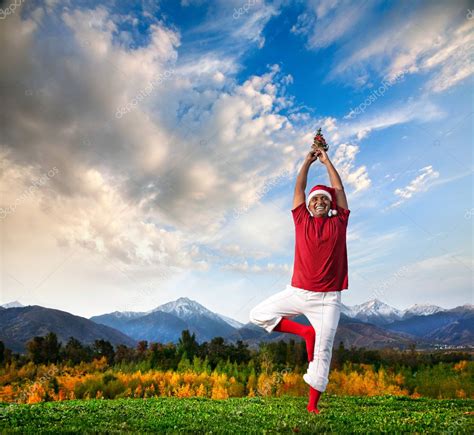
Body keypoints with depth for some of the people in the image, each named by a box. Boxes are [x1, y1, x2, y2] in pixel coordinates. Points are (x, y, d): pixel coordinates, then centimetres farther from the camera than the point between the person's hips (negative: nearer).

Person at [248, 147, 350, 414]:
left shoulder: (338, 222, 7)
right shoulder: (302, 220, 8)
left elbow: (339, 188, 9)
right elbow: (299, 188, 11)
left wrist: (327, 160, 18)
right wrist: (308, 161, 16)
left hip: (328, 299, -2)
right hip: (298, 292, 2)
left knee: (323, 351, -1)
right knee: (258, 315, -3)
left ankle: (313, 405, 11)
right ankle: (305, 332, 5)